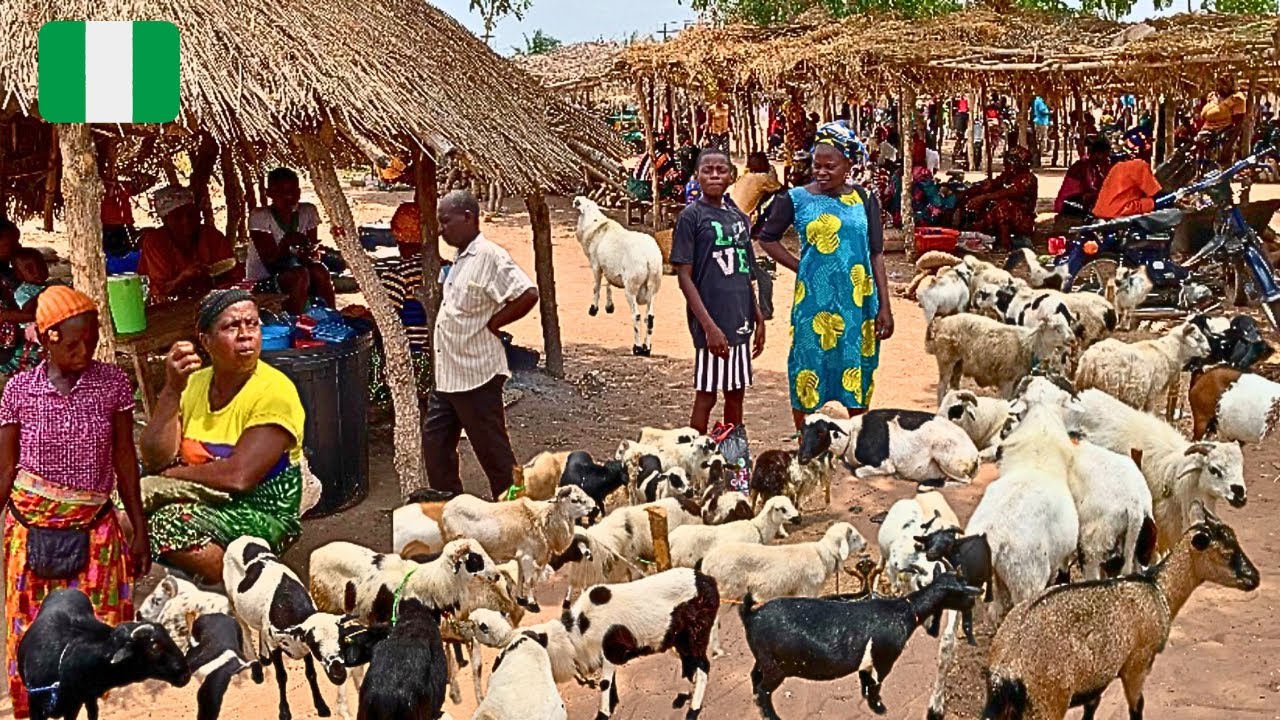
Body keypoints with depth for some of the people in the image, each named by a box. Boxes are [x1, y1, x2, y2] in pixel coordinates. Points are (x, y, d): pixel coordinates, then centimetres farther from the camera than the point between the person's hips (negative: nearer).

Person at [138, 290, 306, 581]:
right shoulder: (193, 382, 4)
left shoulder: (274, 390, -15)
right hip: (200, 503, 6)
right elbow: (155, 461, -7)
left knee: (171, 524, -29)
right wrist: (172, 390, -18)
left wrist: (171, 474, -9)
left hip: (261, 516, -5)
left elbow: (239, 476, -24)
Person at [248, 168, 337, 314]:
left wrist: (308, 255, -25)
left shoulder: (308, 212, 0)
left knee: (319, 270, -25)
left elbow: (315, 257, -1)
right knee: (300, 274, -31)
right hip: (263, 282, -4)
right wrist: (287, 241, -33)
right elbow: (270, 263, -17)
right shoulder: (259, 217, -13)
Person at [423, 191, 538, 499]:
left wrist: (492, 324, -18)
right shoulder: (461, 259, 12)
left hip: (476, 375, -10)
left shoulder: (489, 256, -17)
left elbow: (528, 294, -27)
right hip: (446, 374, 10)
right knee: (435, 441, 13)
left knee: (493, 451, 1)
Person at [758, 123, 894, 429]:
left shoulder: (864, 200, 3)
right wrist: (800, 266, -2)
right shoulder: (797, 198, -3)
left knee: (857, 374, 11)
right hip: (814, 301, -2)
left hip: (858, 302, 2)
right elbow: (767, 238, 8)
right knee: (808, 372, 4)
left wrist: (885, 307, 1)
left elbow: (876, 254, 4)